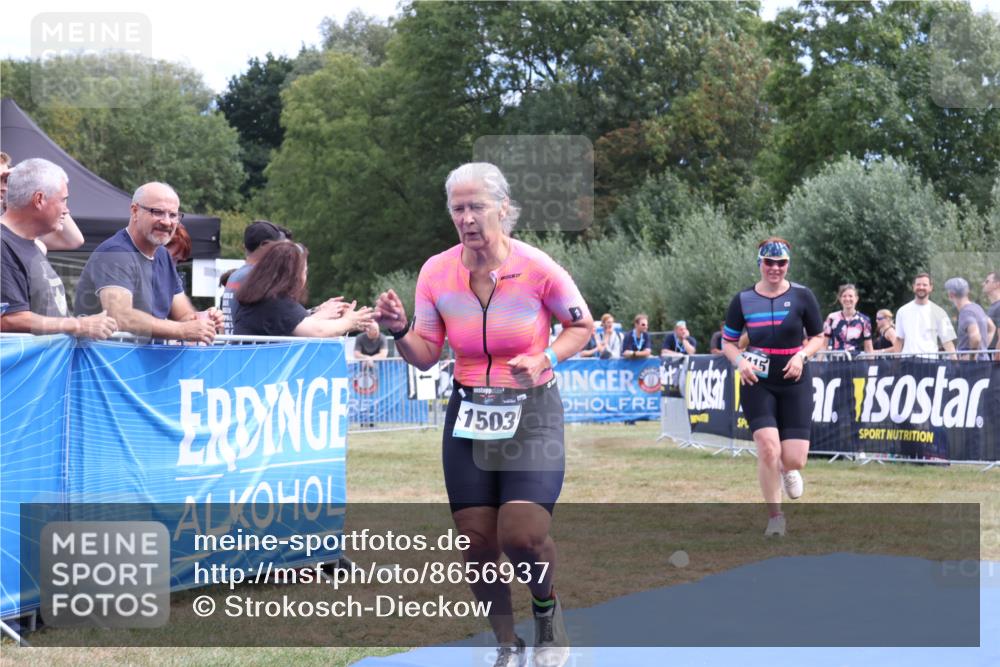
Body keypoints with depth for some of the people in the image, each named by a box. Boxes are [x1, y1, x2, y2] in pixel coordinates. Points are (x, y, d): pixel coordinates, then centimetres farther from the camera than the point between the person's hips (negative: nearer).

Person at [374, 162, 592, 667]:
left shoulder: (537, 268, -12)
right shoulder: (436, 272, -4)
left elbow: (581, 326, 3)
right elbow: (425, 356, 3)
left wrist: (544, 360, -15)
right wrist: (400, 331, -17)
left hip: (532, 411, -3)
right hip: (468, 413, 3)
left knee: (521, 533, -18)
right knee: (476, 541, 1)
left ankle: (547, 607, 16)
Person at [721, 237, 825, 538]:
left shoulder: (802, 296, -2)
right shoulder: (743, 300, -1)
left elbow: (818, 338, 7)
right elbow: (728, 341, 8)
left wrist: (802, 355, -13)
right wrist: (740, 361, -12)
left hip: (795, 382, 0)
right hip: (757, 383, 0)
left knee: (794, 459, -7)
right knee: (768, 447, -17)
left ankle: (788, 469, 35)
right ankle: (775, 516, 2)